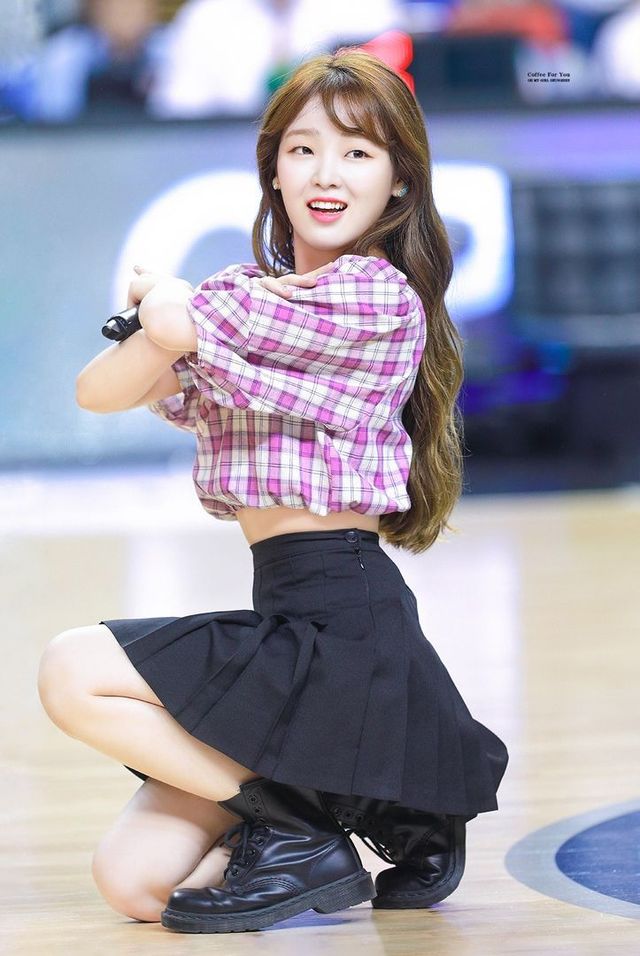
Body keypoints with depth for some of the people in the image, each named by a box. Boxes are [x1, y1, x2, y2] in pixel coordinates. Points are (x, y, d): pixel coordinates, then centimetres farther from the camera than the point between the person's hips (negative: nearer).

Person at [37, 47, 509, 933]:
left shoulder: (374, 298, -11)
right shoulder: (258, 291, 16)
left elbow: (174, 322, -17)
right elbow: (98, 392, 10)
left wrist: (164, 297, 6)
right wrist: (170, 331, -10)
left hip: (337, 618, -8)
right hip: (288, 614, 9)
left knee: (72, 672, -13)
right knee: (134, 883, 1)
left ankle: (295, 830, -4)